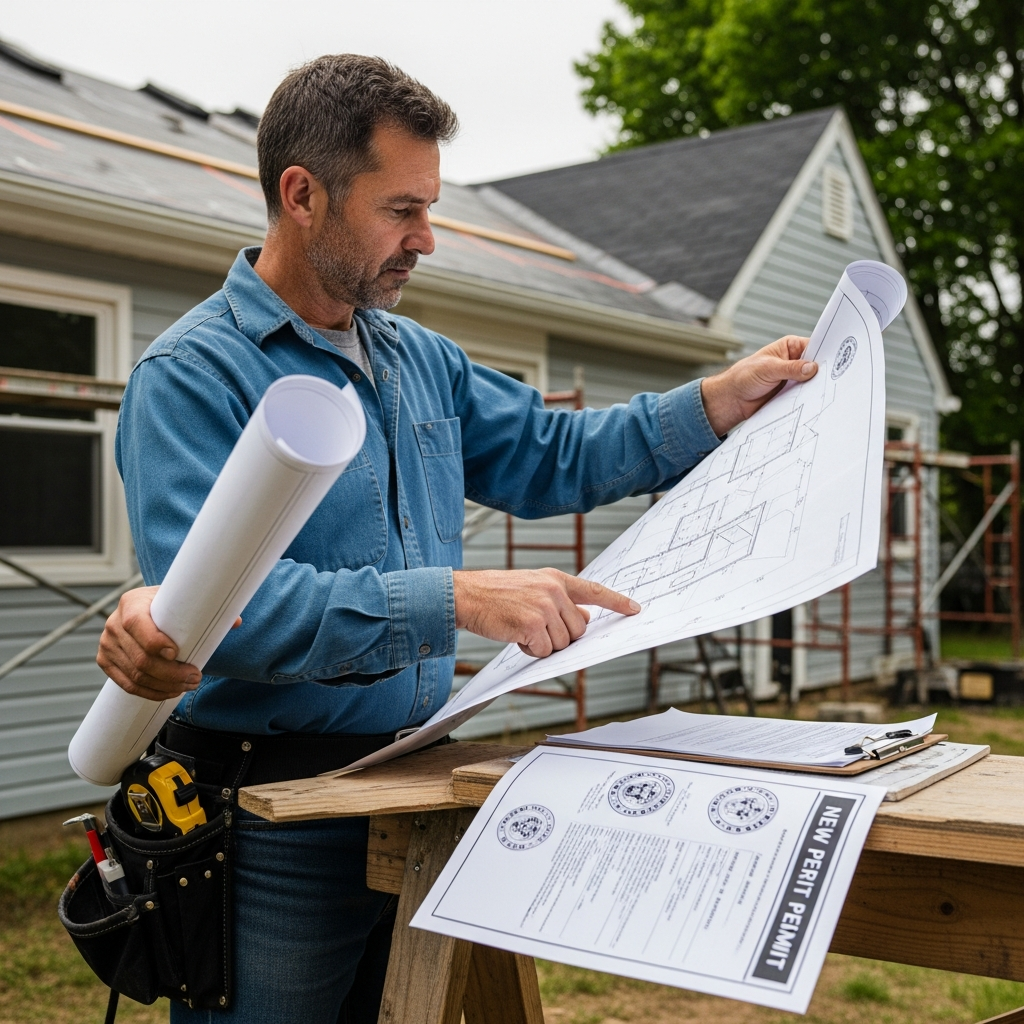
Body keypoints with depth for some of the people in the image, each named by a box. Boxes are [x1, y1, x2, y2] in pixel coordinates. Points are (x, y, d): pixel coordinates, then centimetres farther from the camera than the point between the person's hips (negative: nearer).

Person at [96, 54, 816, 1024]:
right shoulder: (191, 376, -14)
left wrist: (720, 400, 9)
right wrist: (456, 600, -33)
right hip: (277, 823, -7)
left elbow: (549, 457, 19)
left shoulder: (422, 360, 10)